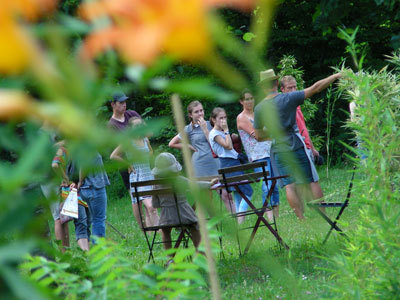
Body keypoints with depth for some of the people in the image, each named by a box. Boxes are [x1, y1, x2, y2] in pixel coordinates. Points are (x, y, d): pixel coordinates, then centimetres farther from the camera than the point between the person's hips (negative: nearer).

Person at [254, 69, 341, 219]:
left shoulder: (259, 108, 0)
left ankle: (301, 217, -4)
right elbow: (316, 88, -6)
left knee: (289, 186, 2)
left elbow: (259, 136, 6)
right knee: (304, 183, 6)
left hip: (278, 152, 2)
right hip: (295, 147, -2)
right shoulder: (288, 98, -8)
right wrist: (337, 76, 0)